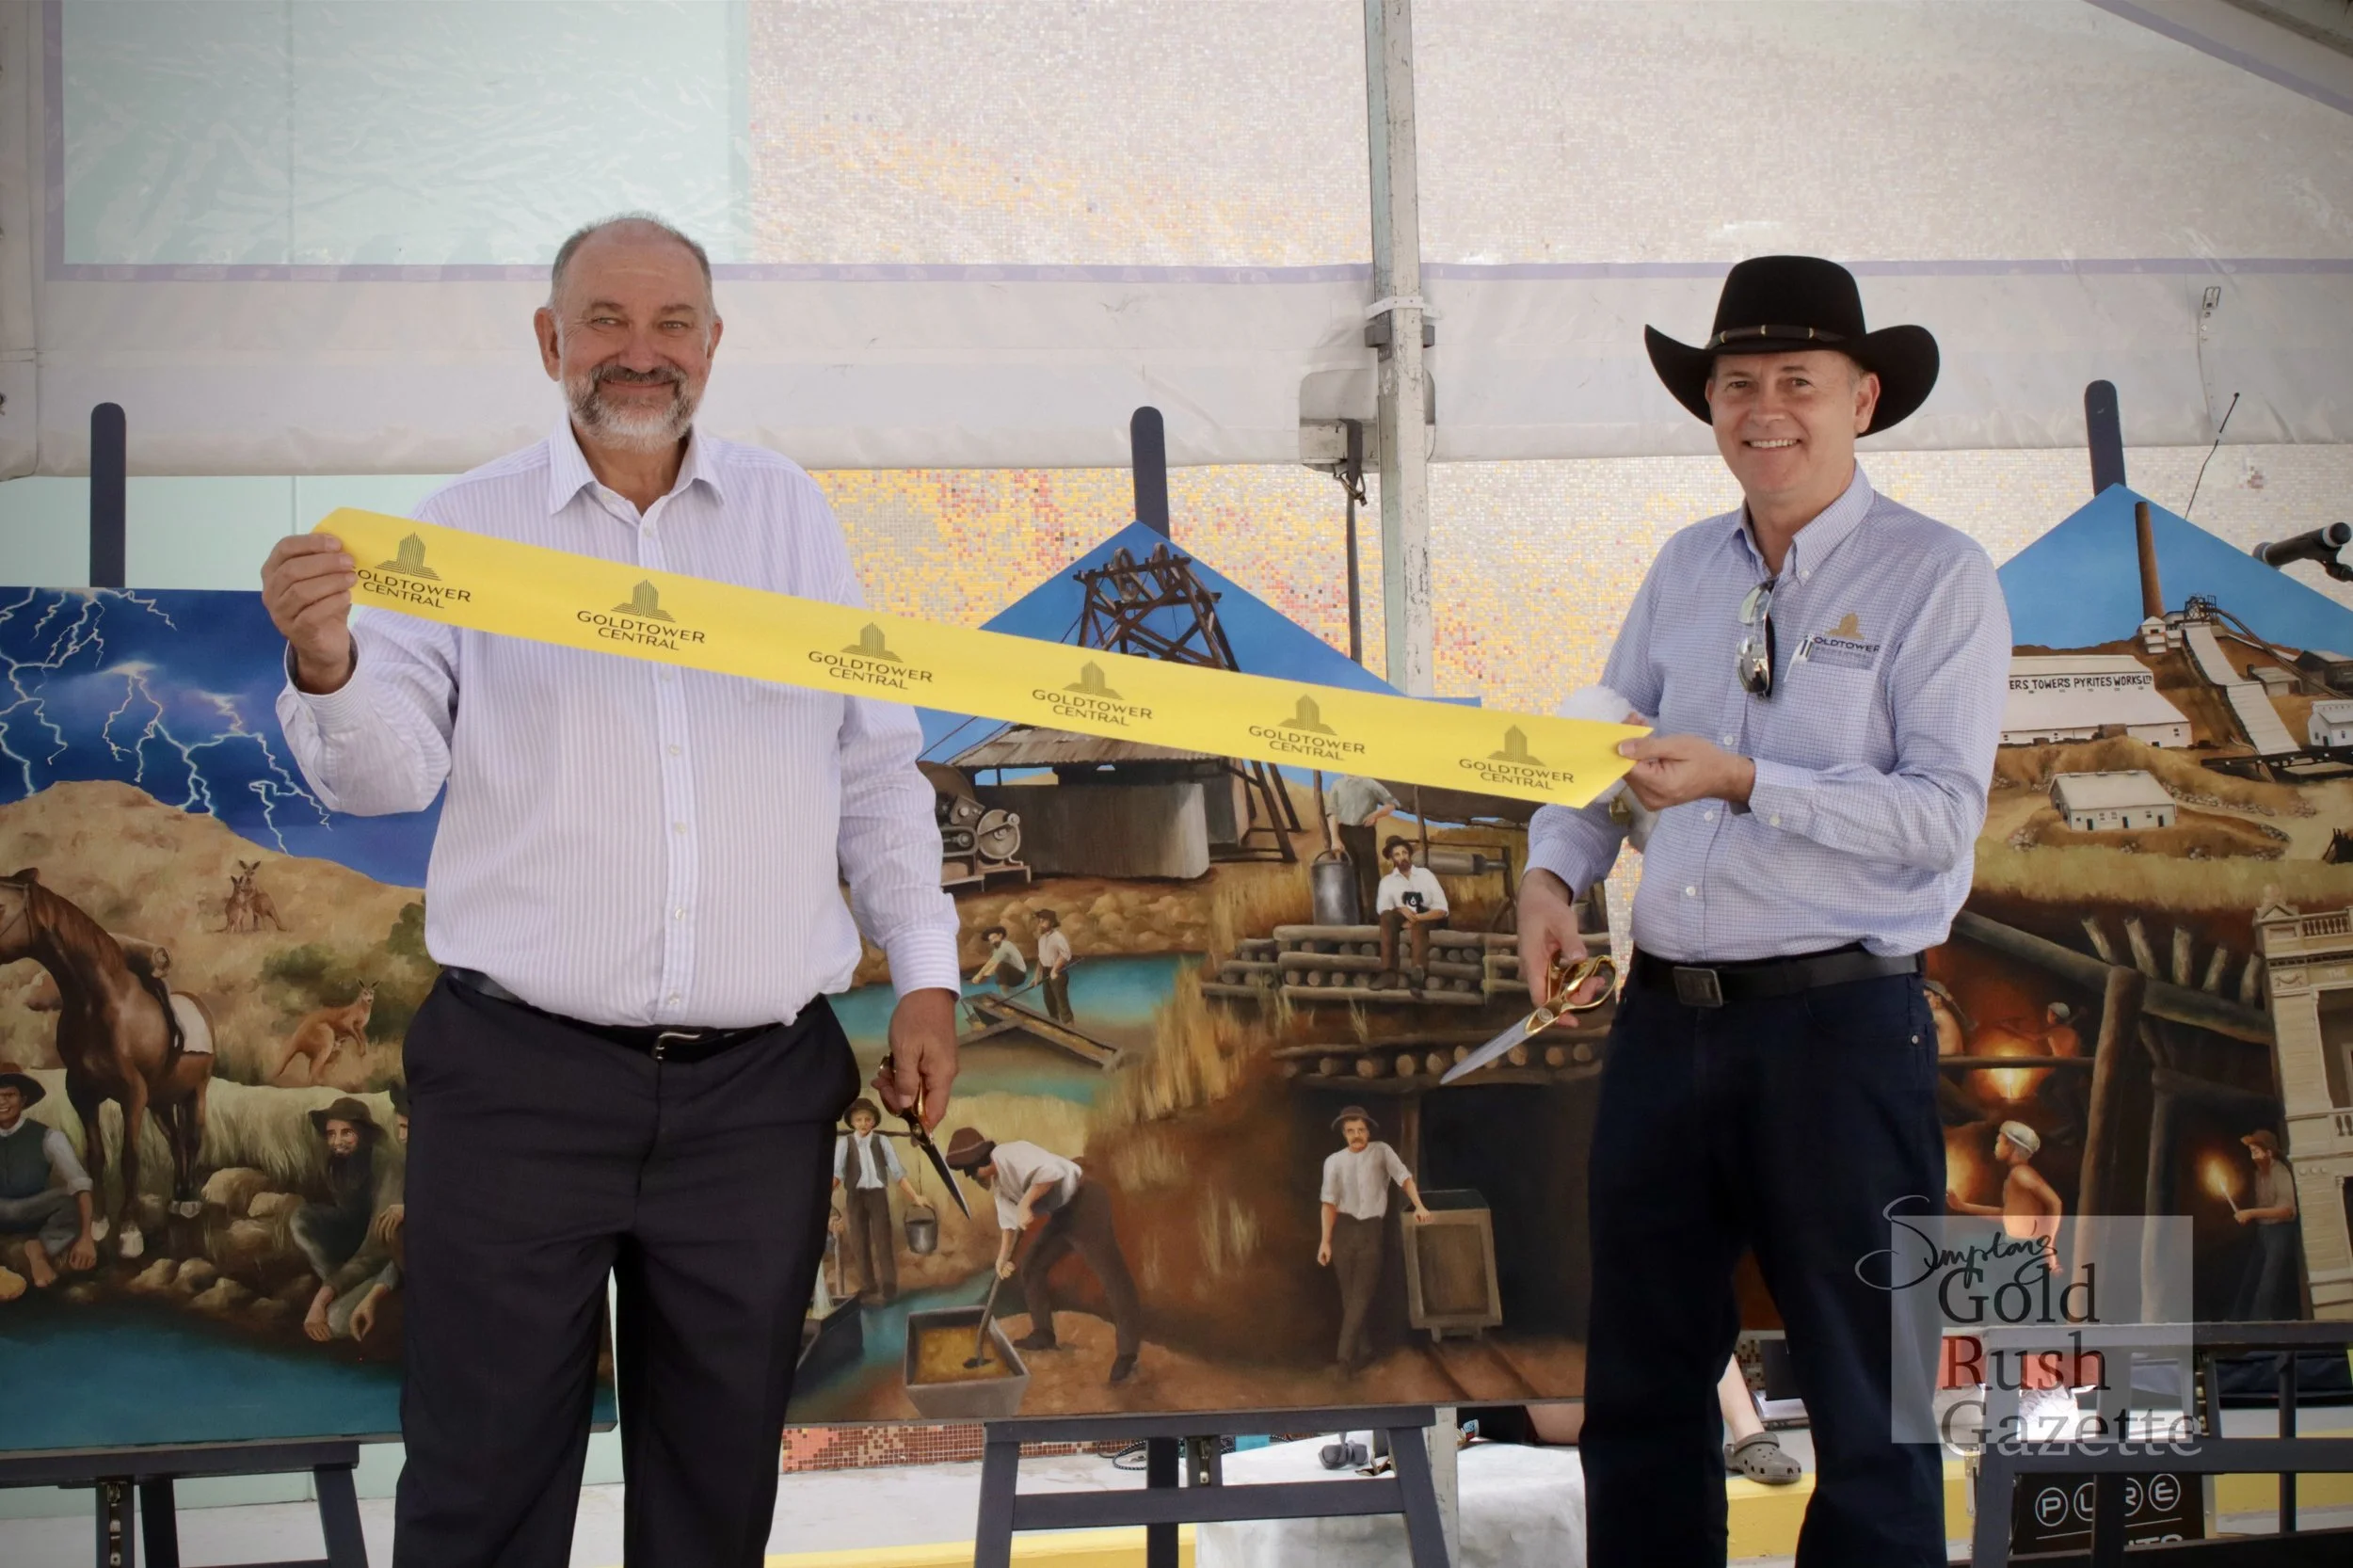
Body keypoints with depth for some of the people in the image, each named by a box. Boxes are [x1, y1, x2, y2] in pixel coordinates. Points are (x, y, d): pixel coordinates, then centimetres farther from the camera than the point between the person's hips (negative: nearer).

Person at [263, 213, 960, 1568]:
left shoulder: (793, 515, 11)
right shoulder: (469, 526, 4)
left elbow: (877, 766, 14)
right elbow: (389, 771, -4)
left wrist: (925, 974, 9)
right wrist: (328, 668, -25)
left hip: (759, 1091, 2)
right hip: (521, 1082, -2)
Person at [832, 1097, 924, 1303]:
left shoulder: (881, 1141, 2)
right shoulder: (844, 1142, 0)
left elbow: (898, 1171, 3)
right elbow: (837, 1172, -7)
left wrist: (915, 1196, 1)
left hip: (878, 1194, -1)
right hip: (855, 1196, 1)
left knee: (883, 1239, -4)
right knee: (859, 1241, 6)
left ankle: (889, 1287, -3)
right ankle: (868, 1284, 16)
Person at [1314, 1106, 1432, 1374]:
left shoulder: (1382, 1152, 1)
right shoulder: (1333, 1161, 1)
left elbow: (1404, 1178, -4)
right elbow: (1329, 1203, -2)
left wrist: (1419, 1206, -20)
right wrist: (1325, 1241, -8)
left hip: (1372, 1229, -1)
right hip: (1343, 1229, 1)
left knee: (1362, 1293, -9)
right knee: (1349, 1293, 5)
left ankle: (1346, 1354, -15)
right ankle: (1363, 1349, 16)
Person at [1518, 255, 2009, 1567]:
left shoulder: (1937, 575, -5)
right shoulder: (1686, 570, 13)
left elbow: (1942, 815, -14)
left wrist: (1742, 781, -22)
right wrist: (1555, 870, -3)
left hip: (1842, 1025, -5)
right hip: (1668, 1017, 6)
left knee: (1868, 1397, 4)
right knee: (1642, 1382, 14)